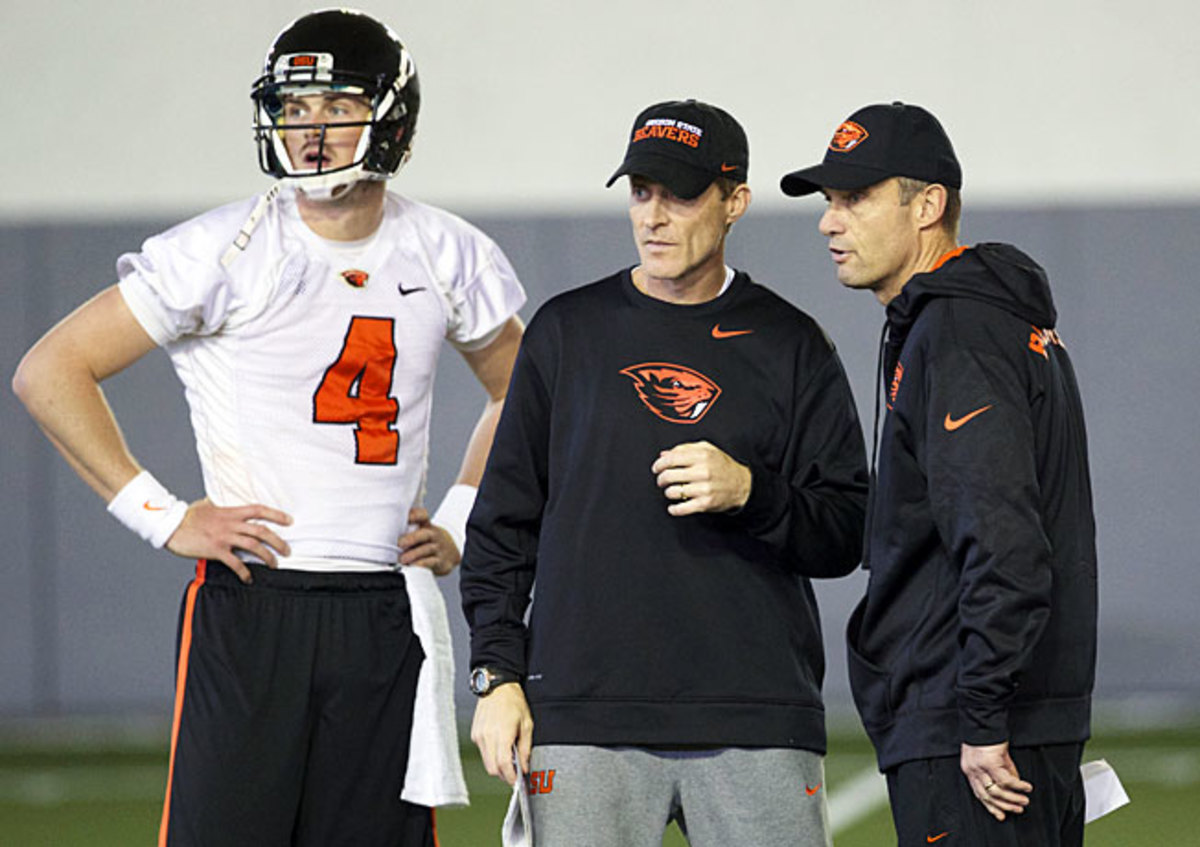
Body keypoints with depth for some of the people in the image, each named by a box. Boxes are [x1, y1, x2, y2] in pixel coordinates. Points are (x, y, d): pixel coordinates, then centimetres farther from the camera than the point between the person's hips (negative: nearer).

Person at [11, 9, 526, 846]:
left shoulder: (446, 258, 6)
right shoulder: (226, 254, -7)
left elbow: (518, 395, 25)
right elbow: (51, 372, -5)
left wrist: (458, 525, 12)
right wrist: (163, 517, -9)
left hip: (385, 617, 4)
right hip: (251, 609, -4)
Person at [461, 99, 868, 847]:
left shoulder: (792, 347, 8)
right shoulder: (568, 331, 11)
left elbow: (846, 537, 6)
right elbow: (505, 522, 12)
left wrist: (750, 493, -13)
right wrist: (498, 673, 3)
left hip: (757, 724, 0)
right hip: (584, 716, 1)